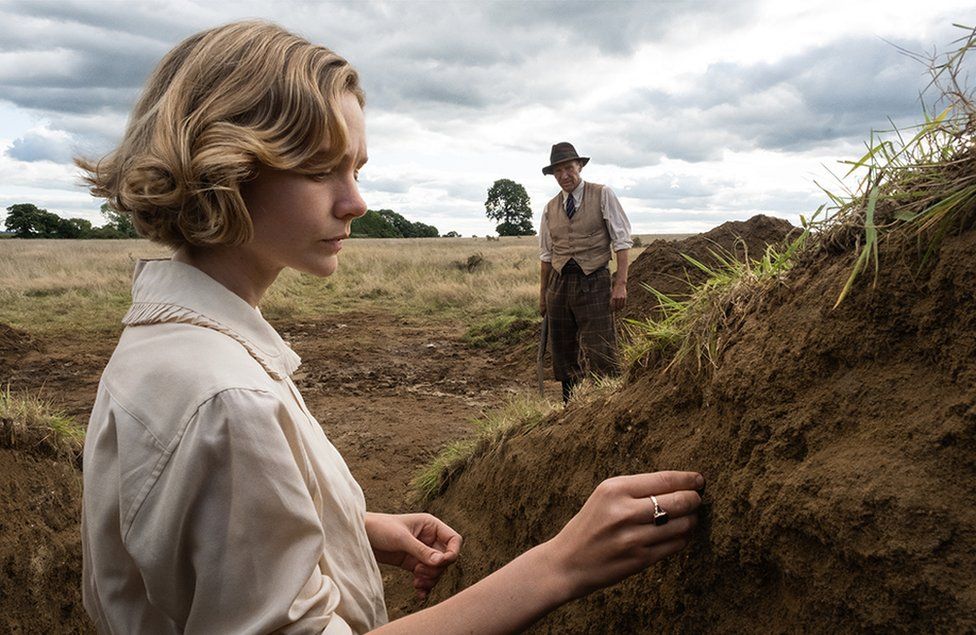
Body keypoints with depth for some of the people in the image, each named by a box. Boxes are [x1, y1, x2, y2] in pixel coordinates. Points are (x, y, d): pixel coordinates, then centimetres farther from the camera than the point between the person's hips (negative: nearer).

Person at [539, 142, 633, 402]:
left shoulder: (603, 195, 1)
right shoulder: (550, 208, 12)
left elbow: (621, 241, -4)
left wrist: (621, 283, -13)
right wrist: (543, 295, 13)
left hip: (594, 283, -4)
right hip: (559, 284, 4)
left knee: (601, 356, -9)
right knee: (563, 358, 9)